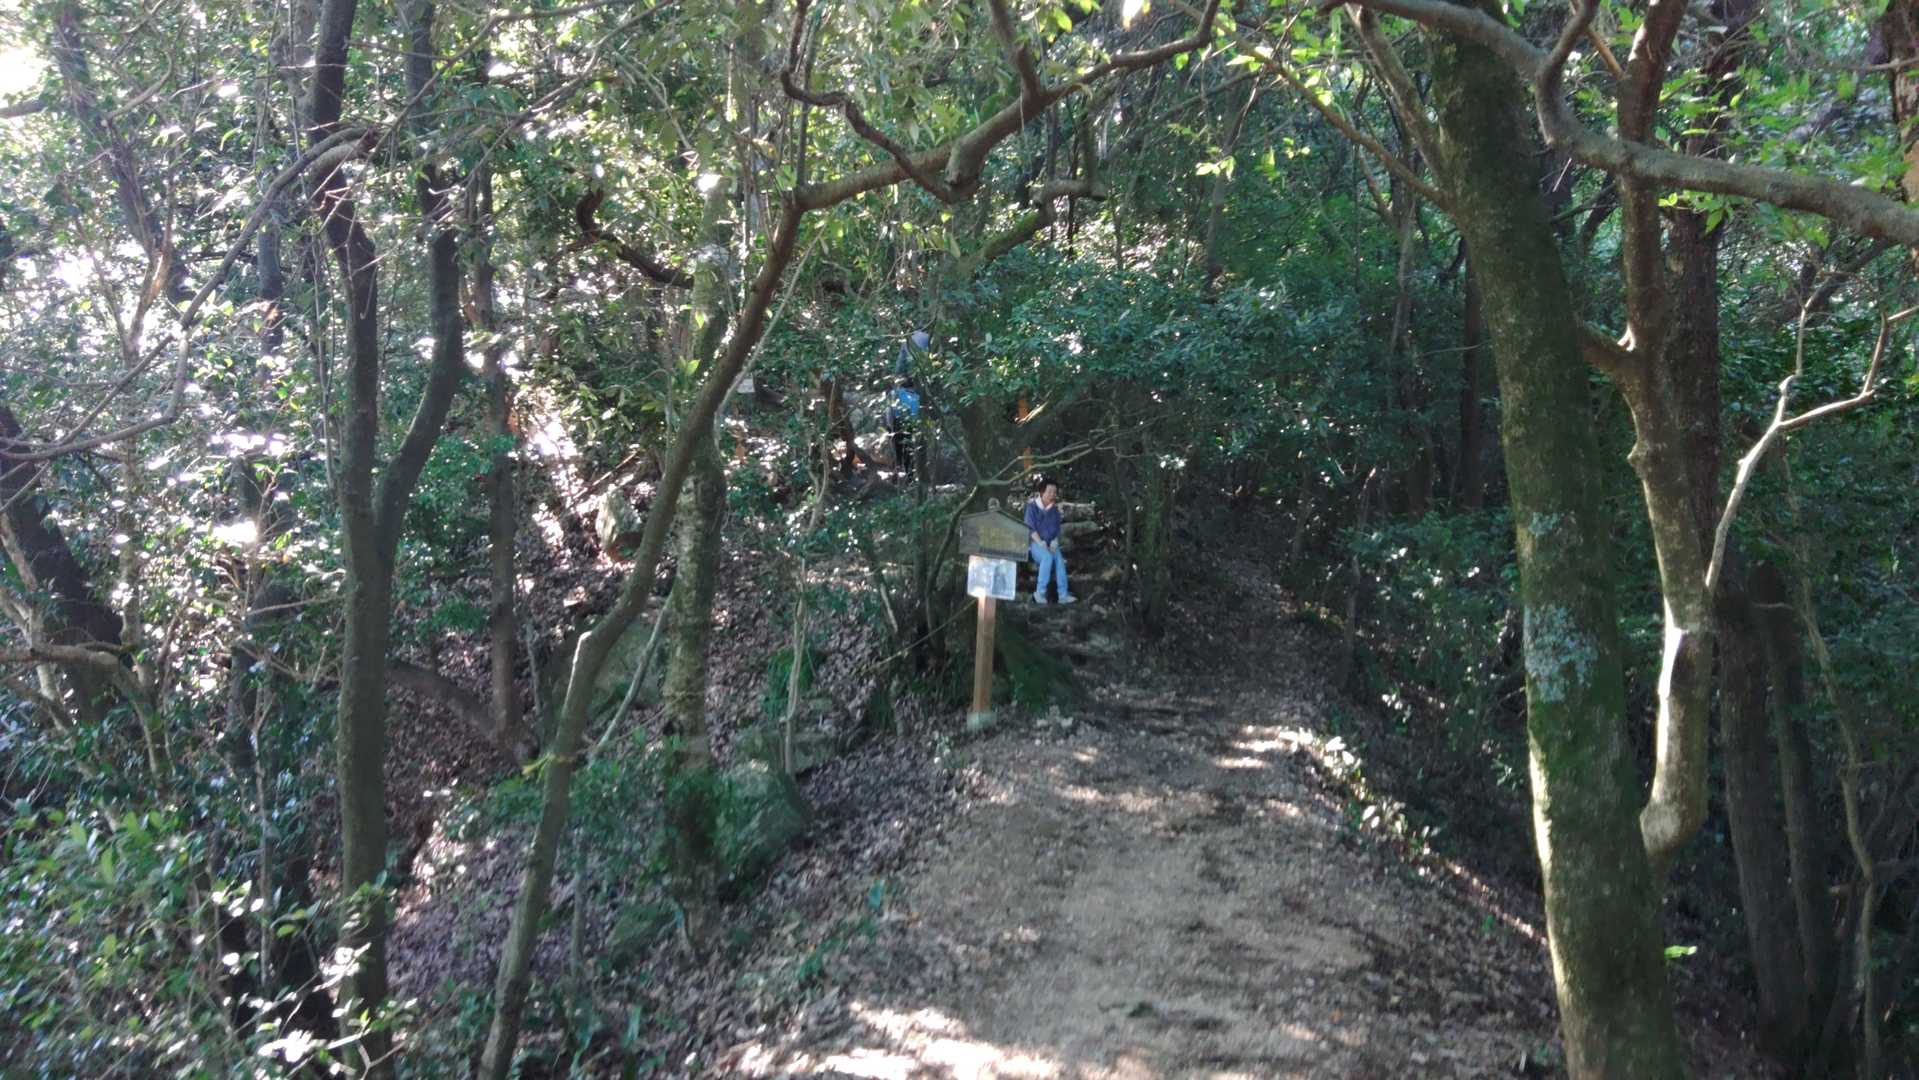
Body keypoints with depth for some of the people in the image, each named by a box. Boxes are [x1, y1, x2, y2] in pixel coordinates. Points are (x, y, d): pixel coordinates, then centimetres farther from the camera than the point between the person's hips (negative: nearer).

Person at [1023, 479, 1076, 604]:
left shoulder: (1055, 509, 12)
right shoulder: (1032, 507, -2)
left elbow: (1057, 528, 13)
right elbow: (1030, 527, -9)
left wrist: (1055, 541, -7)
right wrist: (1040, 543, -21)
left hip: (1051, 544, 4)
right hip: (1035, 543, -4)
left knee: (1059, 558, -28)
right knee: (1048, 557, -35)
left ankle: (1063, 594, -35)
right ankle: (1040, 592, -32)